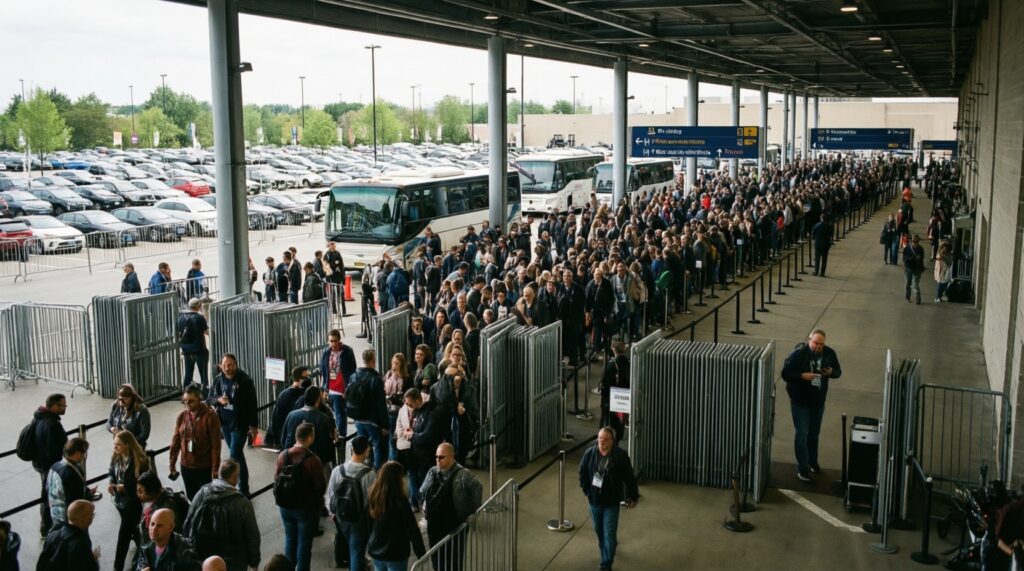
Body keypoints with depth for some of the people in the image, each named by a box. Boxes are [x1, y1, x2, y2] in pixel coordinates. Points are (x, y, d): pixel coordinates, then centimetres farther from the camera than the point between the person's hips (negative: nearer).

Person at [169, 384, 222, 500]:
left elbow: (216, 445, -14)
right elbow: (176, 441, 7)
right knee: (191, 497, 16)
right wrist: (172, 464, 8)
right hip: (186, 466, 5)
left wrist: (215, 469, -15)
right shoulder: (181, 416, 0)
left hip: (205, 467, -5)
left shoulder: (210, 416, -15)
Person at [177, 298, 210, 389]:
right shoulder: (200, 317, -14)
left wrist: (182, 348, 16)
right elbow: (207, 332, -10)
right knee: (203, 373, 7)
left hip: (186, 350, 5)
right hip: (199, 350, -5)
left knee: (188, 373, 12)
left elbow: (179, 334, 7)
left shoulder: (181, 317, 1)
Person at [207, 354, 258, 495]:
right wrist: (218, 400, -16)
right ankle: (242, 482, 33)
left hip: (239, 424, -6)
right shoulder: (218, 379, -1)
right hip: (224, 423, 6)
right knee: (236, 453, 18)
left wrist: (254, 425, -9)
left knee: (235, 455, -9)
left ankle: (243, 488, 0)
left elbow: (252, 404, -10)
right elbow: (209, 398, 7)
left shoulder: (245, 381, -15)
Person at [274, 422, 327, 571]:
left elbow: (276, 479, 2)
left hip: (285, 506, 5)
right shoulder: (312, 460, -24)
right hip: (306, 507, -5)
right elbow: (321, 486, -17)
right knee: (304, 542, 9)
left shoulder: (283, 455, -9)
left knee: (290, 538, 20)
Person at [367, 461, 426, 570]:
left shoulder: (372, 496, -4)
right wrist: (421, 553, -7)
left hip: (375, 550, 6)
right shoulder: (400, 501, -21)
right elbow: (412, 529, -16)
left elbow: (368, 524, 7)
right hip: (396, 554, -6)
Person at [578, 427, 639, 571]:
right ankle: (604, 545, 51)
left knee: (609, 534, -3)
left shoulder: (621, 456, -16)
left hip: (612, 501, -3)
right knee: (598, 530, 21)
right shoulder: (590, 453, -8)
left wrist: (633, 497, -2)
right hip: (594, 500, 4)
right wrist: (586, 491, 9)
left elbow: (629, 478, -8)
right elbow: (583, 473, 7)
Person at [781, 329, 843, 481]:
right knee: (802, 434, -3)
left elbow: (838, 372, 6)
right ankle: (802, 468, 5)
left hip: (818, 401, 5)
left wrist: (831, 372, -17)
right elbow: (785, 373, -15)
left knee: (814, 433, 20)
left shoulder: (829, 353, -5)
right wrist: (802, 376, -30)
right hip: (800, 401, -5)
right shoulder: (798, 353, -18)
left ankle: (813, 462, 39)